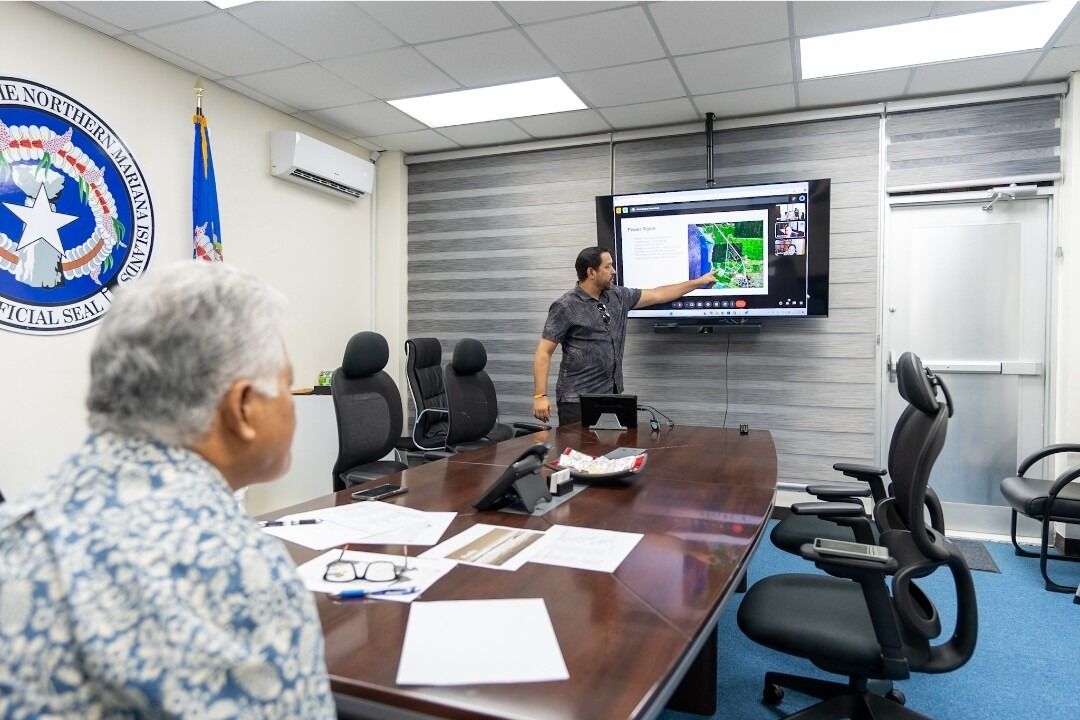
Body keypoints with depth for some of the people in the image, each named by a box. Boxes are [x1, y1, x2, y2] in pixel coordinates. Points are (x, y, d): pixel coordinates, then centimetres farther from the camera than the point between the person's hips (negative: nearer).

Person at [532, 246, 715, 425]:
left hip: (611, 394, 6)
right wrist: (540, 396, -19)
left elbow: (657, 295, 18)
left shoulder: (617, 296, 8)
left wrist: (698, 282, 21)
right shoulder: (565, 307, -11)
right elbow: (544, 352, -11)